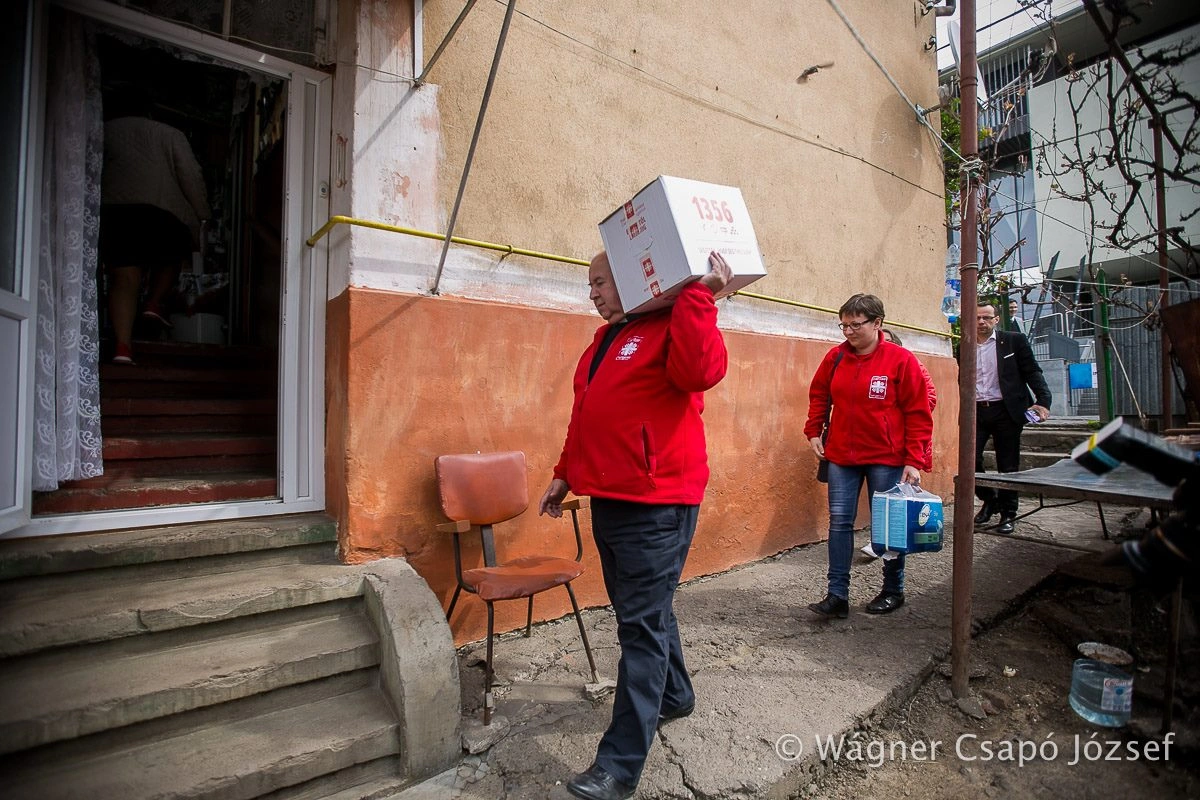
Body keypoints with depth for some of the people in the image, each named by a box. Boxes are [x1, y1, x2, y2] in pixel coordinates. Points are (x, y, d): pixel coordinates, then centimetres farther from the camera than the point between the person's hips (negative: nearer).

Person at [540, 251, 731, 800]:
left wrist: (698, 297, -28)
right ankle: (674, 696, 43)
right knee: (645, 610, 21)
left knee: (642, 623, -2)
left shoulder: (668, 327, -7)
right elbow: (582, 418, 23)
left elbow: (702, 371, -28)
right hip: (609, 500, 9)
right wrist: (565, 475, 24)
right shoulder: (602, 342, 19)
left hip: (656, 504, -9)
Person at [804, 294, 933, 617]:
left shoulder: (901, 360, -9)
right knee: (839, 521, 3)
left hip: (887, 458, -3)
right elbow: (818, 394, 16)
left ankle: (893, 591, 29)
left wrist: (914, 461, -12)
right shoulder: (835, 357, 2)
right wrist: (814, 431, 8)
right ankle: (837, 595, 10)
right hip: (841, 456, 4)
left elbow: (918, 414, -8)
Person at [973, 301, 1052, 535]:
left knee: (1008, 465, 3)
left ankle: (1008, 514, 16)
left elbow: (1033, 372, 0)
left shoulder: (1014, 340, 2)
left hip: (1005, 410, -2)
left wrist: (1043, 400, -12)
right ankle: (989, 500, 19)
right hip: (976, 411, 2)